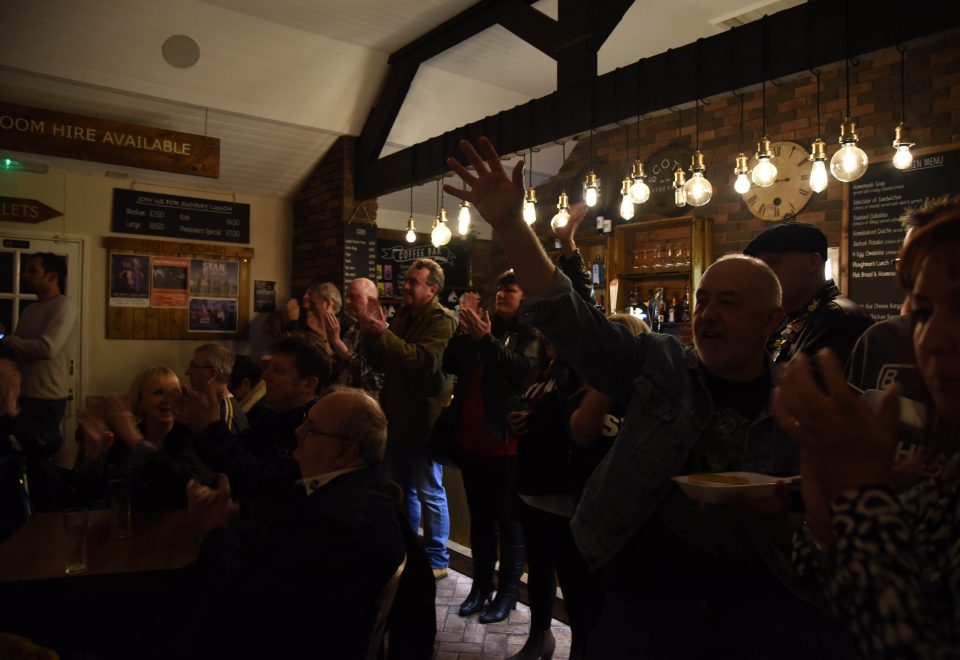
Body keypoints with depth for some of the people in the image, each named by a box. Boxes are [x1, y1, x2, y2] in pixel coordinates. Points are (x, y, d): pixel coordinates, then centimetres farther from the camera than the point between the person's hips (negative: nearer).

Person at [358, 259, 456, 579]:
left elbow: (422, 360, -28)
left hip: (423, 420, -8)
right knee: (402, 489, 19)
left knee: (429, 493, 4)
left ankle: (436, 560, 18)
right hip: (397, 417, 8)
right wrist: (371, 333, -7)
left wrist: (383, 333, -30)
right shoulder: (401, 316, 12)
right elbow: (380, 363, 9)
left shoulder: (442, 320, -12)